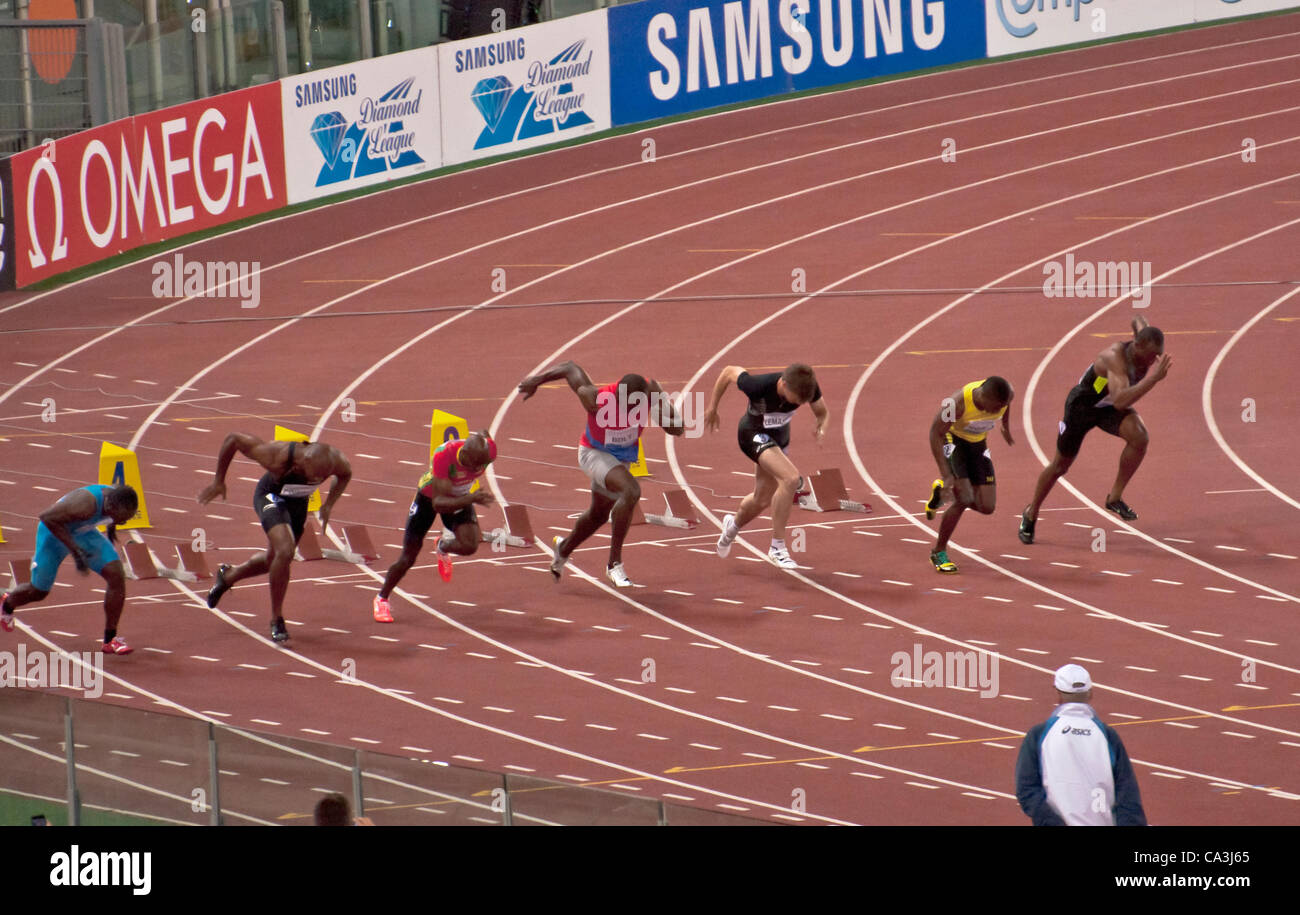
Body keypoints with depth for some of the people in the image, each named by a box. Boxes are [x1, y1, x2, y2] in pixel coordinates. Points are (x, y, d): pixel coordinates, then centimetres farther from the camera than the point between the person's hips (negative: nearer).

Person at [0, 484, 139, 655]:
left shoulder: (119, 499, -21)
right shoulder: (84, 505, -43)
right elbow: (46, 517, -36)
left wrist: (112, 526, 9)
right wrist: (74, 549, -36)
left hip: (83, 532, 6)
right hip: (55, 532, -6)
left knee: (117, 576, -13)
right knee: (39, 591, 11)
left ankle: (110, 639, -2)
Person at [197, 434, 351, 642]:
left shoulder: (336, 460, -28)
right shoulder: (277, 457, -39)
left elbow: (346, 474, 0)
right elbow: (233, 439, -26)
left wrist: (328, 505, -11)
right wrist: (219, 482, -15)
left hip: (298, 501, 5)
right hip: (270, 497, -5)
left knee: (275, 559, 18)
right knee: (285, 551, -25)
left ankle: (228, 575, 48)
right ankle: (276, 621, -9)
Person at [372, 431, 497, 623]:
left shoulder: (488, 451, -31)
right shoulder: (443, 455, -43)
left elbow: (483, 434, -2)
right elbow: (438, 503, -44)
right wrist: (471, 499, -59)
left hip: (460, 497, 3)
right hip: (429, 497, -3)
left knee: (469, 546, -20)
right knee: (408, 558, 2)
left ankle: (443, 547, 18)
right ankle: (382, 598, 29)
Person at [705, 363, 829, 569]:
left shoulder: (810, 386, -24)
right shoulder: (760, 386, -36)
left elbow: (823, 412, -4)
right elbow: (729, 372, -17)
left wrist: (821, 428, -28)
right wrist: (712, 408, -4)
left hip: (780, 438, 6)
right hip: (753, 434, -6)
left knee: (762, 499, 20)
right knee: (791, 478, -29)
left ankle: (734, 525, 54)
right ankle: (777, 547, -18)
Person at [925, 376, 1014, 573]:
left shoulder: (1007, 395, -22)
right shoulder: (958, 403, -36)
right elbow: (935, 433, -26)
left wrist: (1006, 428, 20)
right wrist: (945, 474, -30)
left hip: (977, 444, 5)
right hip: (952, 439, -5)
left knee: (987, 507, -1)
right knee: (965, 499, -20)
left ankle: (942, 490, 27)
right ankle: (939, 552, -2)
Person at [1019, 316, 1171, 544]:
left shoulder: (1146, 350, -18)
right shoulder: (1116, 357, -41)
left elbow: (1138, 320, 7)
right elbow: (1120, 401, -57)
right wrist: (1153, 378, -61)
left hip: (1110, 407, 5)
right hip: (1082, 405, -5)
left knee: (1139, 437, -26)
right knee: (1060, 465, 12)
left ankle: (1115, 497, -8)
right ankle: (1031, 515, 38)